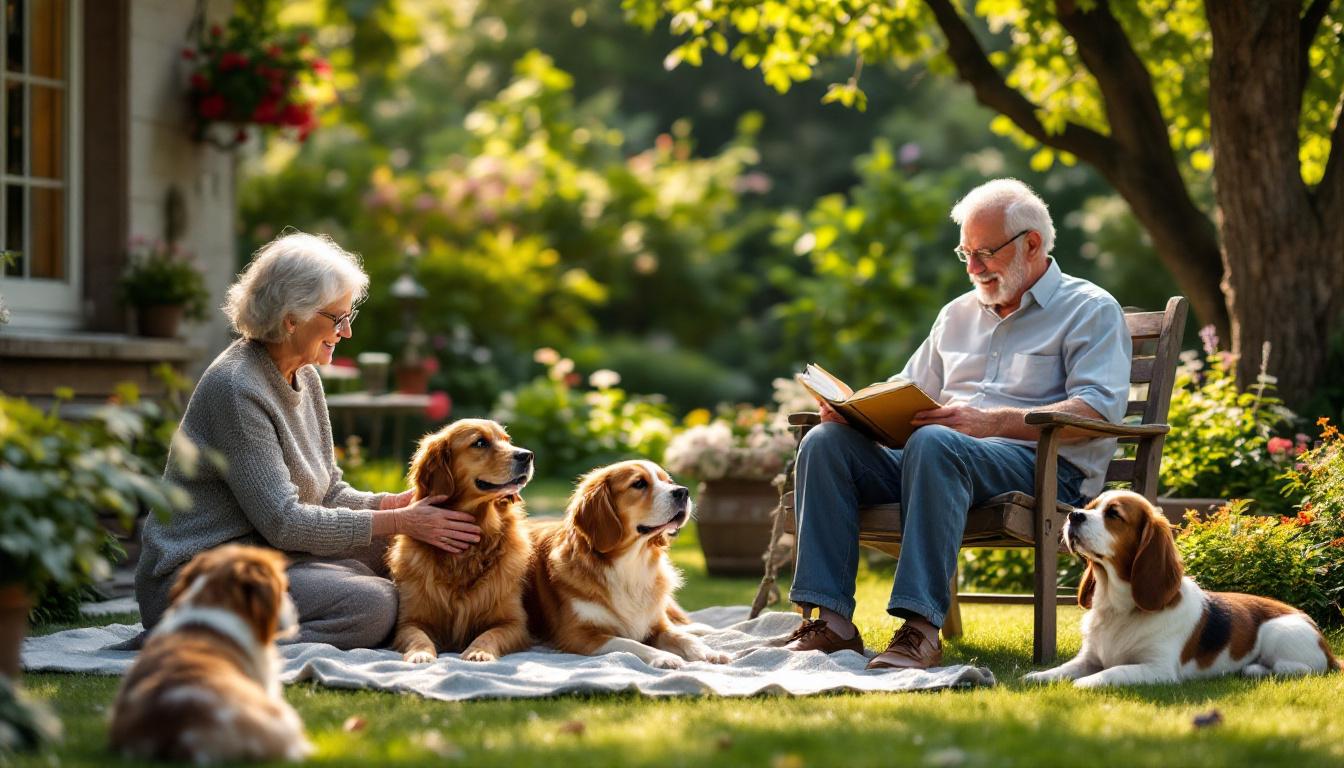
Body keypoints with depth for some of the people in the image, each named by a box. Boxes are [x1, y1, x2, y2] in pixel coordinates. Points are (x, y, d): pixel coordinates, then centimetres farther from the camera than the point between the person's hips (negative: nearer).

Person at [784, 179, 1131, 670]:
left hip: (1044, 468, -7)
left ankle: (921, 629, -45)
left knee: (933, 444, -38)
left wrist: (993, 421, -22)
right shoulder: (958, 314, 27)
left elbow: (1100, 409, -10)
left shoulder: (1089, 310, 6)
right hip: (941, 463, 7)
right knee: (826, 442, -17)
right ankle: (829, 621, -26)